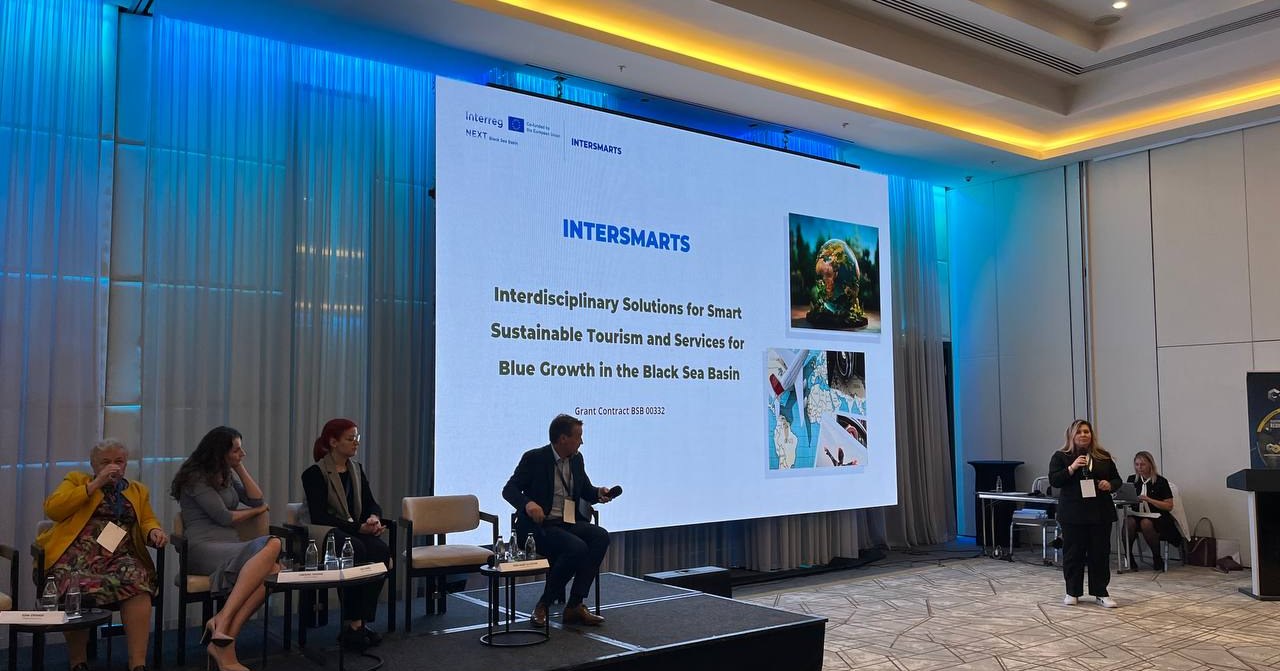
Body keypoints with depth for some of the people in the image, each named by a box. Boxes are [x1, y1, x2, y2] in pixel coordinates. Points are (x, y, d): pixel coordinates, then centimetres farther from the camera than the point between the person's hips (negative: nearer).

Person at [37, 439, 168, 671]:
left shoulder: (138, 491, 26)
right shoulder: (76, 480, 18)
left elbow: (148, 522, 19)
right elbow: (52, 509, 1)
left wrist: (154, 532, -6)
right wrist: (95, 484, -2)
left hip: (119, 556, 2)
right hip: (77, 554, -2)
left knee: (137, 582, -33)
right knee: (79, 589, -36)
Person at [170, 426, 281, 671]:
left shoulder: (227, 475, 24)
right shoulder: (196, 478, 0)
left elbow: (257, 500, 16)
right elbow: (224, 517, -6)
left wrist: (240, 468, 12)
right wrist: (256, 511, 11)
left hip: (230, 547, 7)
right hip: (204, 548, -7)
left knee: (271, 571, -29)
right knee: (271, 546, -35)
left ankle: (222, 640, -38)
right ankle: (223, 621, -37)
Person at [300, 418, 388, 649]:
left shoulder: (356, 469, 14)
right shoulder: (315, 473, -6)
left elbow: (371, 503, 13)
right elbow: (319, 517, -16)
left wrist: (373, 517, -13)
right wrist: (358, 527, -21)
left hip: (355, 531, 6)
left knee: (381, 549, -26)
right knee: (357, 550, -36)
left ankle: (360, 622, -24)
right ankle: (353, 624, -27)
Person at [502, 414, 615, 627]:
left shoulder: (576, 459, 11)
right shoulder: (534, 458, -7)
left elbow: (586, 490, 22)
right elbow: (509, 489, -9)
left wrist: (598, 493, -2)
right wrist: (528, 503, -30)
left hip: (569, 522, 6)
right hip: (540, 525, -6)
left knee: (601, 536, -23)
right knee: (577, 547, -32)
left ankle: (575, 605, -18)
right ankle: (544, 605, -12)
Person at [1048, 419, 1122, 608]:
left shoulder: (1104, 457, 7)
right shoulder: (1060, 457, 0)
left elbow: (1117, 480, 12)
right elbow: (1054, 481, -7)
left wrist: (1110, 485, -10)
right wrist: (1072, 468, -19)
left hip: (1100, 513, 2)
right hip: (1072, 514, -2)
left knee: (1100, 553, 5)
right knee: (1073, 553, 4)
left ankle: (1101, 593, 13)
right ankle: (1072, 592, 14)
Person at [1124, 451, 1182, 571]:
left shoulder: (1160, 481, 0)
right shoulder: (1132, 480, 12)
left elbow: (1169, 506, -4)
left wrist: (1148, 499, -16)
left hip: (1157, 517, -3)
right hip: (1137, 515, 3)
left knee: (1146, 523, -37)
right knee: (1128, 521, -32)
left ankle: (1157, 559, -15)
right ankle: (1128, 558, -22)